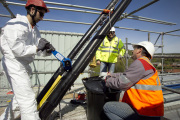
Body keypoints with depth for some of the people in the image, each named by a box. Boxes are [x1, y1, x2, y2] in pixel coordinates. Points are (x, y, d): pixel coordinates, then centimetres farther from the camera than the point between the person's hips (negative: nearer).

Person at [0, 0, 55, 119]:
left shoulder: (34, 30, 14)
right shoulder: (16, 24, -12)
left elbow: (40, 50, 7)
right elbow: (17, 49, -22)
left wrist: (47, 50, -12)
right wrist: (37, 48, -17)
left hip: (23, 65, 10)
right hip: (14, 64, -9)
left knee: (20, 98, 21)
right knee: (28, 99, -11)